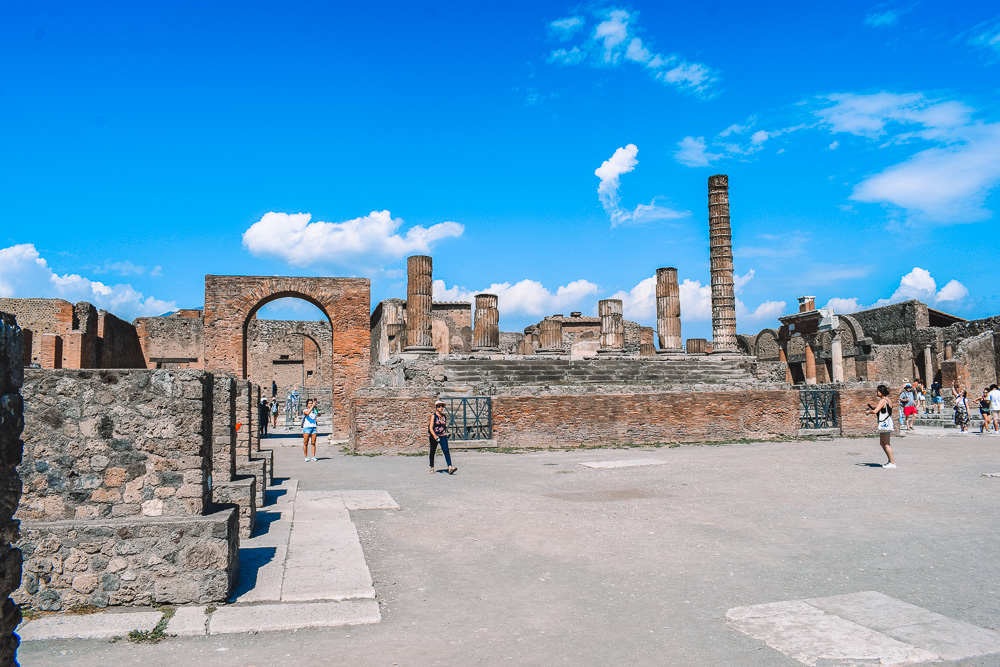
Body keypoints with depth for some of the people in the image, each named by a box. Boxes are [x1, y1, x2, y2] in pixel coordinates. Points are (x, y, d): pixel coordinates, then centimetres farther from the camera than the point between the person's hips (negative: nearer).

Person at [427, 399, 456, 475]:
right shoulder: (433, 416, -7)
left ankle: (450, 468, -26)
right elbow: (431, 428, -15)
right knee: (432, 452, 10)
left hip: (443, 436, 3)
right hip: (434, 436, -3)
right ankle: (432, 468, 29)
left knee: (446, 451, -14)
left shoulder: (444, 416, 7)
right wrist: (435, 436, -26)